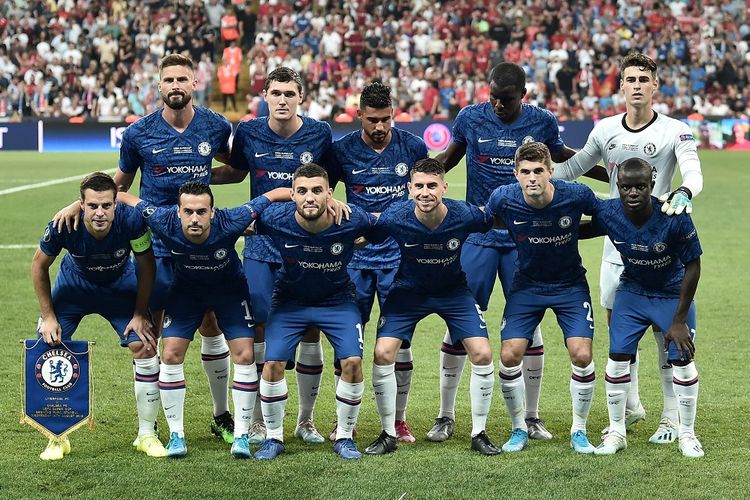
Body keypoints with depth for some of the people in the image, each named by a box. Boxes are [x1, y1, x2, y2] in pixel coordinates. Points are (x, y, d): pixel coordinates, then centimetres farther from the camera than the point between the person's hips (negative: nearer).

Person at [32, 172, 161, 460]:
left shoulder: (131, 220, -35)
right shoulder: (64, 225, -34)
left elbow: (147, 266, -15)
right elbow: (39, 265, -14)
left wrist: (140, 314, -14)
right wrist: (48, 316, -12)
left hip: (120, 286, 0)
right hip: (74, 284, 0)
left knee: (145, 347, -11)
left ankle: (146, 434, 5)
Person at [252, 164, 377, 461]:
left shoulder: (352, 220, -27)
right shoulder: (274, 219, -27)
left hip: (337, 300, 0)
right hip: (290, 300, 0)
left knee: (352, 362, -15)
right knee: (273, 363, -13)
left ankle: (344, 437, 7)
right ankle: (273, 437, 8)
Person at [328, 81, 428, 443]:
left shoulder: (411, 146, 1)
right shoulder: (342, 150, -1)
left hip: (399, 255, 0)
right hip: (356, 255, 0)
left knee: (400, 337, 1)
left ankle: (398, 420, 12)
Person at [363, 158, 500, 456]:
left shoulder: (465, 216, -26)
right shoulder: (394, 218, -29)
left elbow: (499, 221, -5)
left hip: (453, 290, 0)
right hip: (408, 290, 0)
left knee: (482, 354, -12)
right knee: (383, 354, -14)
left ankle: (479, 434, 7)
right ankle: (388, 435, 4)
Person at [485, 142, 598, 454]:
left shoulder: (577, 195, -22)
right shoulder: (503, 198, -20)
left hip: (570, 285, -1)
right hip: (527, 285, 1)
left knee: (582, 355, -13)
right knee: (509, 355, -9)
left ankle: (579, 431, 8)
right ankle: (519, 430, 12)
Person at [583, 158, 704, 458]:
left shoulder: (675, 218, -32)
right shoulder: (607, 213, -23)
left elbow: (692, 267, -20)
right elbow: (583, 230, 4)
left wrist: (679, 320, -17)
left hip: (673, 294, -2)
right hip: (632, 291, 2)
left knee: (682, 360, -5)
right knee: (618, 357, -3)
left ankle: (687, 434, 15)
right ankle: (616, 433, 14)